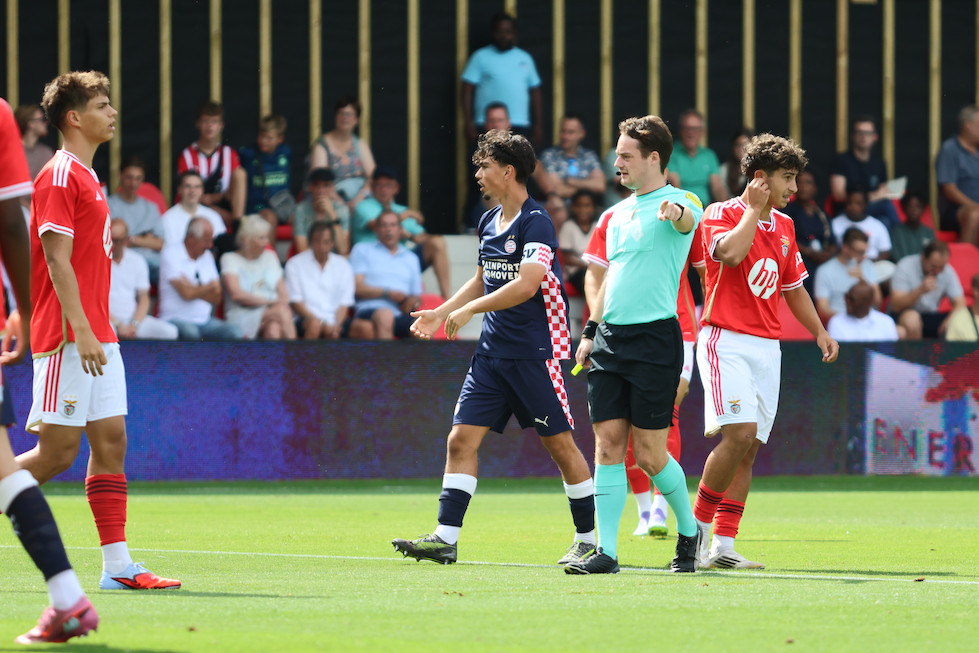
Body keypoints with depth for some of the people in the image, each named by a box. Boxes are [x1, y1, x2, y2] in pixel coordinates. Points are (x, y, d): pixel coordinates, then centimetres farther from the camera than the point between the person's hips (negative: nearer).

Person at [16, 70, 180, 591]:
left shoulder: (86, 177, 18)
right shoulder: (60, 176, -11)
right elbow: (57, 259, -17)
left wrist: (98, 329, 19)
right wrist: (81, 331, -23)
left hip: (96, 336, 9)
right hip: (67, 337, -9)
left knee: (111, 440, 4)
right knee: (58, 450, -9)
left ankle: (117, 565, 3)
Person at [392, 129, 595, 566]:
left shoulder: (536, 223, -13)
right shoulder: (489, 222, 13)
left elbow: (526, 284, -24)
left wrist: (470, 309, -21)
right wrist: (441, 312, 19)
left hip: (534, 352, -8)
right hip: (492, 350, 8)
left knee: (559, 444, 0)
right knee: (461, 440, -2)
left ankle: (589, 539, 12)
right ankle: (445, 538, -3)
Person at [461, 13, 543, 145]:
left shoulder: (525, 58, 16)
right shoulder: (481, 57, 4)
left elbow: (535, 92, 17)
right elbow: (467, 90, -1)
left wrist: (538, 125, 11)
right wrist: (469, 123, -9)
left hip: (520, 126, 3)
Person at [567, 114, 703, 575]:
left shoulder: (679, 202, -6)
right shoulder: (617, 214, 18)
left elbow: (687, 218, -31)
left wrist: (675, 213, -54)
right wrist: (590, 332, 19)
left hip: (655, 338, -7)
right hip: (610, 342, 7)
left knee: (649, 454, -3)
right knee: (608, 446, -1)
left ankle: (688, 531, 20)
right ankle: (605, 551, -1)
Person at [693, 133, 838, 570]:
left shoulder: (784, 226, 16)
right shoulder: (721, 214, -4)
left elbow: (793, 287, 26)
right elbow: (730, 253, -26)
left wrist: (819, 332, 17)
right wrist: (755, 210, -12)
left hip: (767, 347, 7)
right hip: (726, 340, -7)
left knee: (748, 448, 1)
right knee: (739, 433, -21)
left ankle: (723, 547, 2)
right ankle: (698, 526, -6)